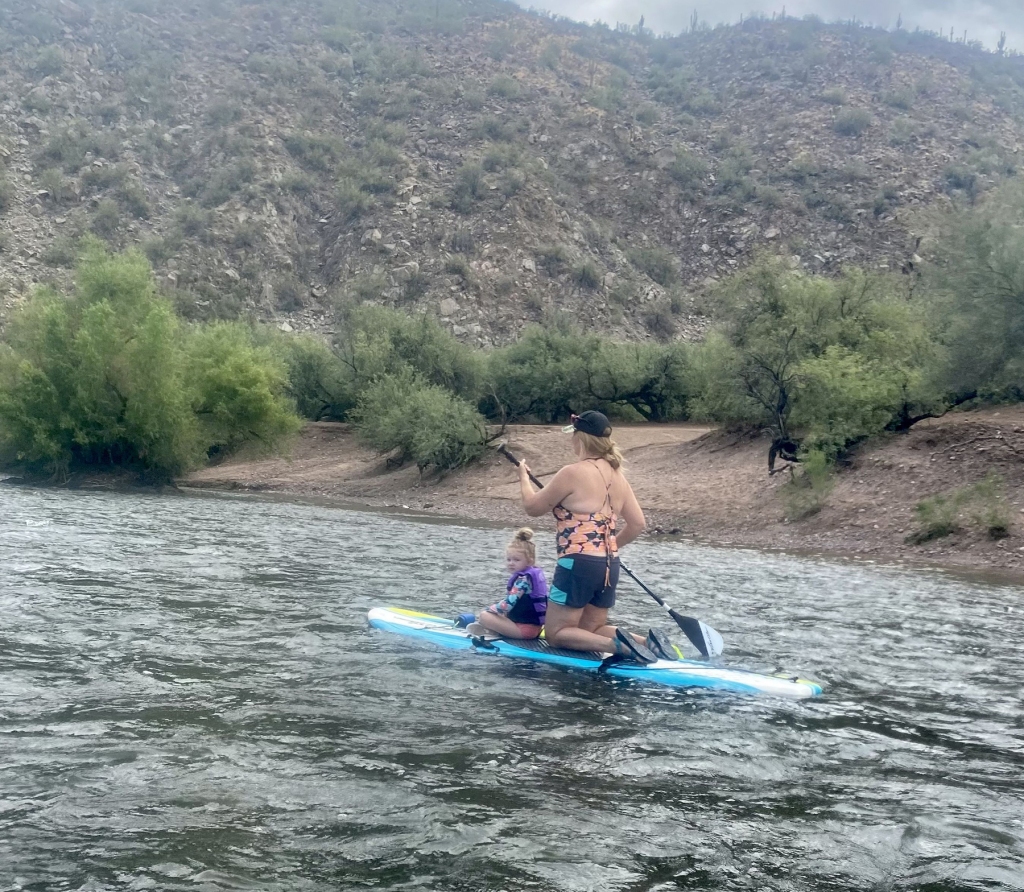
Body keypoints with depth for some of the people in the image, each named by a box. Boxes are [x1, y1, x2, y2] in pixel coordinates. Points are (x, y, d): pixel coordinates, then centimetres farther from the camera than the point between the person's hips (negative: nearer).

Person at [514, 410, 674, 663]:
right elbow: (637, 524, 12)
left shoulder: (573, 473, -14)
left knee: (556, 634, 5)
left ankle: (617, 645, -18)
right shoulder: (617, 475, 7)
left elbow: (533, 507, -2)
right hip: (609, 566, 7)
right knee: (592, 631, 20)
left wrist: (524, 477, 15)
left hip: (578, 565, -7)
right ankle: (646, 642, -4)